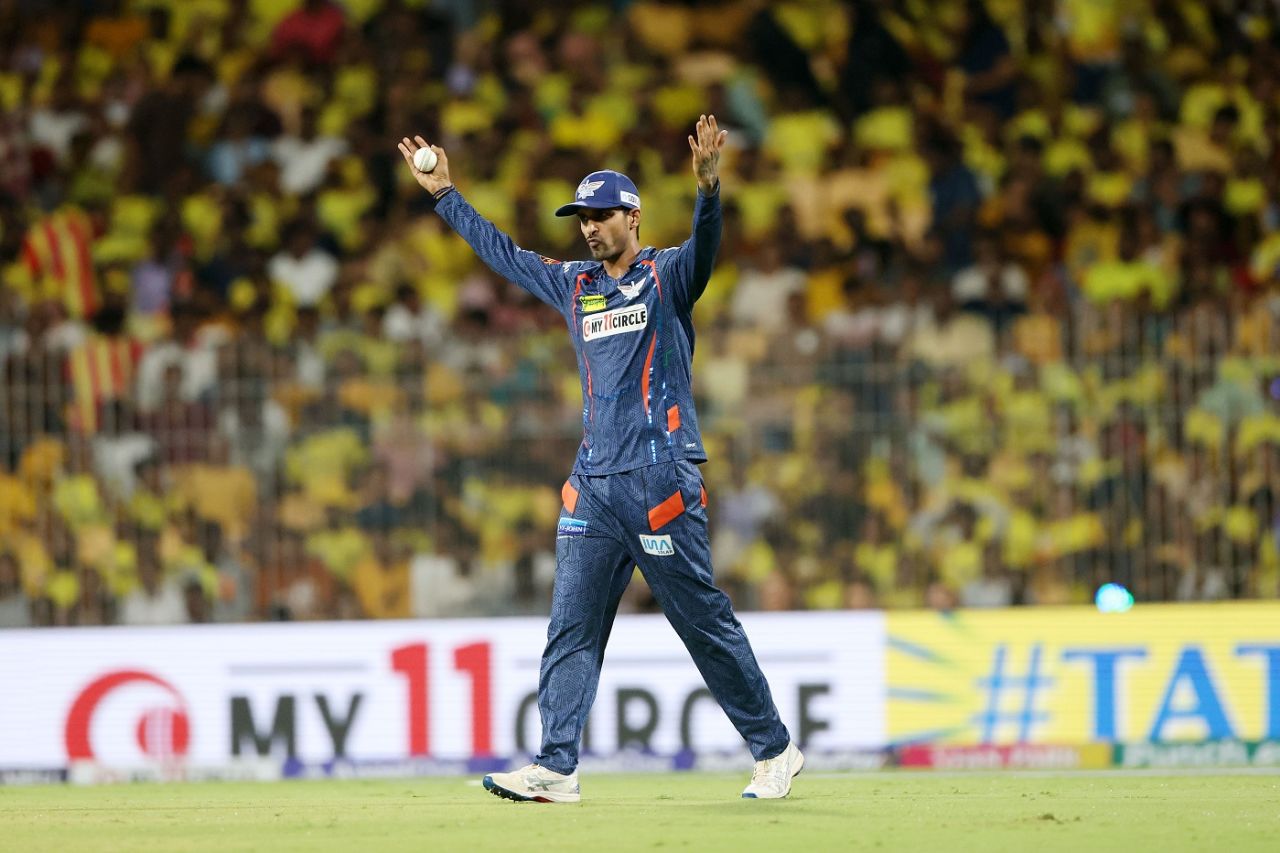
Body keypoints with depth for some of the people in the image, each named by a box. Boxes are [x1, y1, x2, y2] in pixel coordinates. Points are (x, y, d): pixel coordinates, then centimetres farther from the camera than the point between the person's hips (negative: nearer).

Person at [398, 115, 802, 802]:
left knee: (708, 627, -2)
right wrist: (444, 193, 26)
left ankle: (775, 750, 9)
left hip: (661, 482, -6)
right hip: (593, 485, 6)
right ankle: (556, 767, -5)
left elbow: (703, 249, -22)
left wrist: (708, 188, -41)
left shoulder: (667, 277, -1)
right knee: (571, 630, -2)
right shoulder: (574, 284, 17)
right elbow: (501, 251, 27)